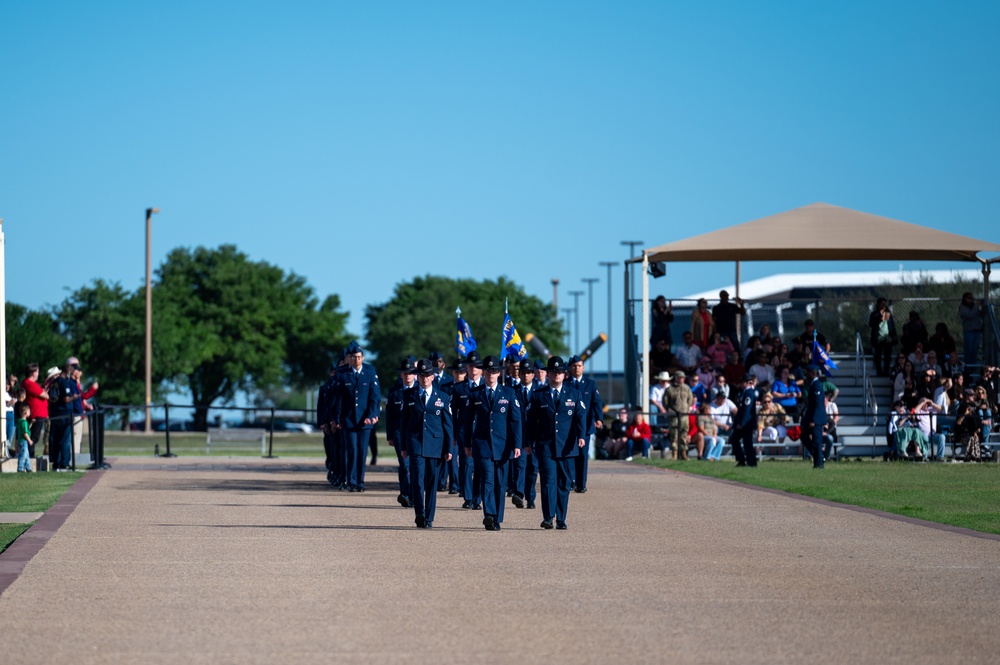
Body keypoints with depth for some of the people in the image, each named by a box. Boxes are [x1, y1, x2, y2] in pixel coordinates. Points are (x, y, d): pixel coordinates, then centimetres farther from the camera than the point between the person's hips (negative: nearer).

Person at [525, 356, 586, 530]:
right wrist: (530, 443, 2)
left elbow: (581, 416, 0)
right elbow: (531, 421, 8)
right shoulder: (538, 396, 7)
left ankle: (561, 519, 9)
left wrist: (581, 436, -15)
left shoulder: (574, 395, 9)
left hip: (566, 447, 1)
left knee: (564, 483, 4)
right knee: (548, 480, -11)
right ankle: (548, 518, -14)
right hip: (545, 446, -1)